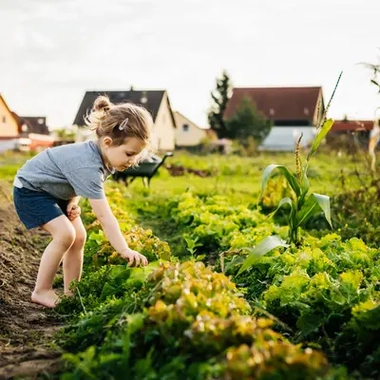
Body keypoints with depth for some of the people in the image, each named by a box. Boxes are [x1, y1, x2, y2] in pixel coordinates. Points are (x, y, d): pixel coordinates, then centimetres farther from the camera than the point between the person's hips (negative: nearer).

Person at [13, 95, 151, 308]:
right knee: (65, 234, -21)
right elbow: (104, 215, -42)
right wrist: (125, 251, -43)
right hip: (30, 188, -9)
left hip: (55, 190, 9)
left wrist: (73, 200, -9)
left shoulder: (104, 154, -12)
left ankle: (71, 292, 12)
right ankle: (41, 291, -6)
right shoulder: (89, 166, -39)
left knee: (79, 236, 2)